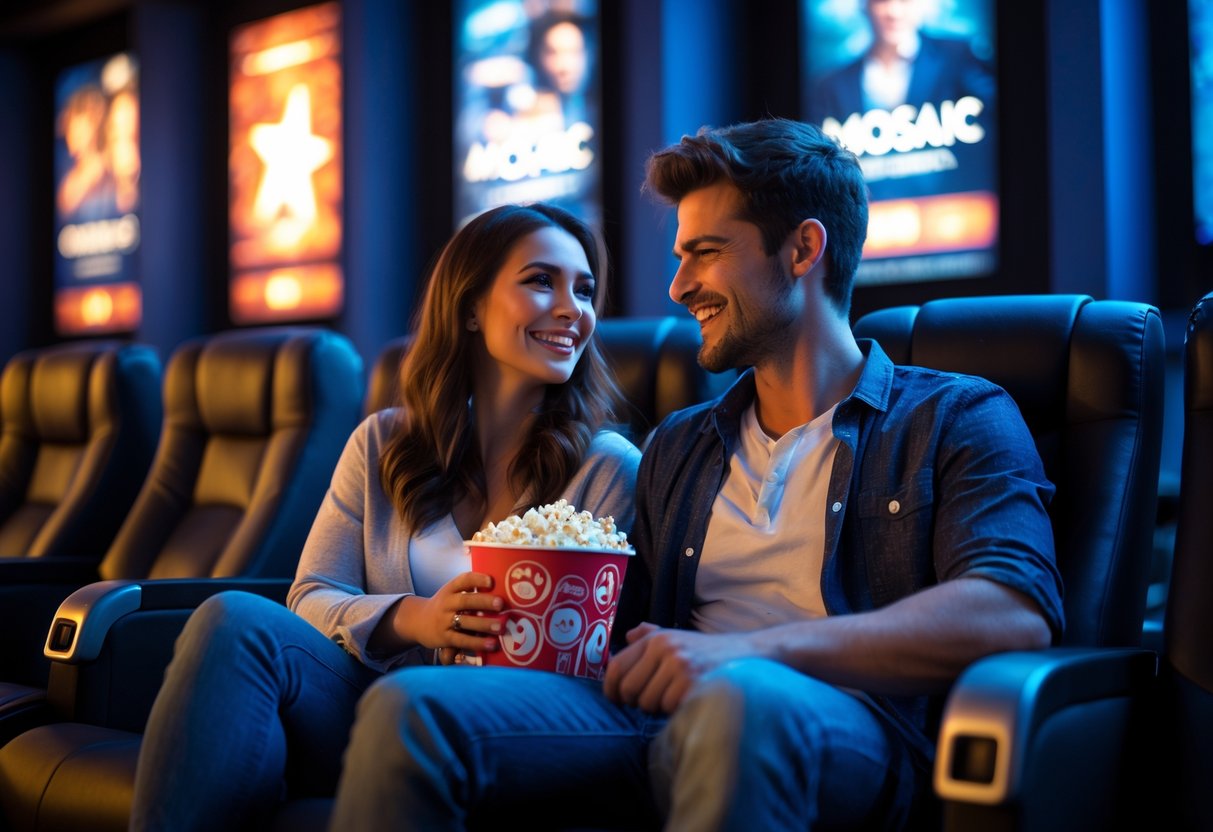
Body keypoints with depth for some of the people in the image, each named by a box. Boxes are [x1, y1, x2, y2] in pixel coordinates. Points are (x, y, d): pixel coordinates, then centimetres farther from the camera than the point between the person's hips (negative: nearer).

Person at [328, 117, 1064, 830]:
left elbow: (1015, 614, -10)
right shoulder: (678, 447, 28)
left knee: (736, 698, -41)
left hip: (842, 729, -4)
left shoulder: (957, 420, 9)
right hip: (661, 720, 5)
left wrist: (752, 647, -20)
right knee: (409, 706, -23)